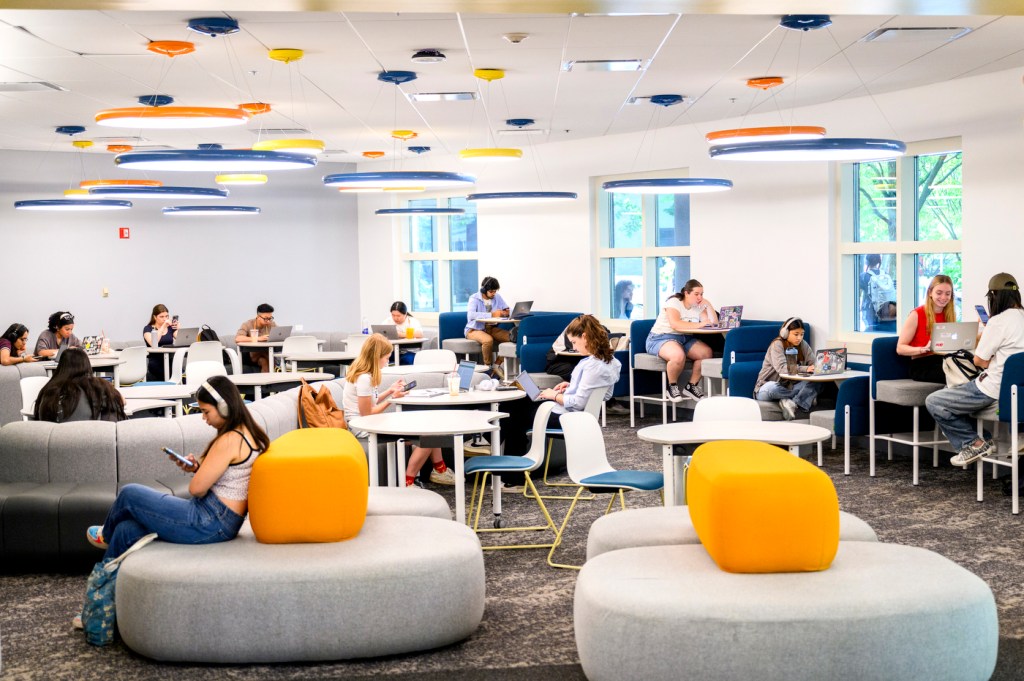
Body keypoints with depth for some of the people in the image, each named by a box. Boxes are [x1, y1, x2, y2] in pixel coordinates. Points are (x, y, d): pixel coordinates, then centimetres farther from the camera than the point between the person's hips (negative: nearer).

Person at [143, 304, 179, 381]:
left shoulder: (170, 328, 16)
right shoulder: (148, 329, 5)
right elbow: (153, 344, -14)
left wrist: (178, 329, -13)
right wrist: (163, 327, -15)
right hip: (156, 364, -3)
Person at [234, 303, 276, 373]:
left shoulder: (271, 324, 0)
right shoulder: (248, 324, -12)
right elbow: (237, 339, -28)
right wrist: (258, 338, -35)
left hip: (265, 354, 3)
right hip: (249, 355, -3)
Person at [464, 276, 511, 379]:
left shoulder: (497, 297, 6)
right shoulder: (474, 298, -11)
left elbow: (508, 310, 8)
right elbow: (471, 314, -28)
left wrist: (505, 312, -19)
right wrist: (491, 315, -32)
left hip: (491, 328, 5)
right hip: (475, 329, -5)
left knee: (511, 337, -21)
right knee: (488, 340, -38)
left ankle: (497, 365, -11)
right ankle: (489, 367, -17)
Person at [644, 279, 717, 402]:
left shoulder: (698, 307, 8)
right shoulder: (674, 303, -12)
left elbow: (714, 324, 2)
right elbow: (675, 324, -29)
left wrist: (708, 305, -6)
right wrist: (699, 325, -33)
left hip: (685, 339, 7)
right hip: (661, 338, -7)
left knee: (707, 352, -18)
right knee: (678, 355, -38)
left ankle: (692, 385, 0)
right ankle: (672, 386, -10)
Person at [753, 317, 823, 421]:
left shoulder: (803, 345, 5)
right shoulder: (777, 345, -13)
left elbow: (814, 363, -5)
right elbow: (782, 369, -28)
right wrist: (806, 369, -39)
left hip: (790, 387, 5)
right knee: (771, 388, -41)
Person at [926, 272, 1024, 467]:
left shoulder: (999, 321, -19)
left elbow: (979, 360, -11)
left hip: (994, 390, -9)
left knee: (933, 402, -1)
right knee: (952, 393, 27)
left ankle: (974, 443, 2)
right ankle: (981, 440, 14)